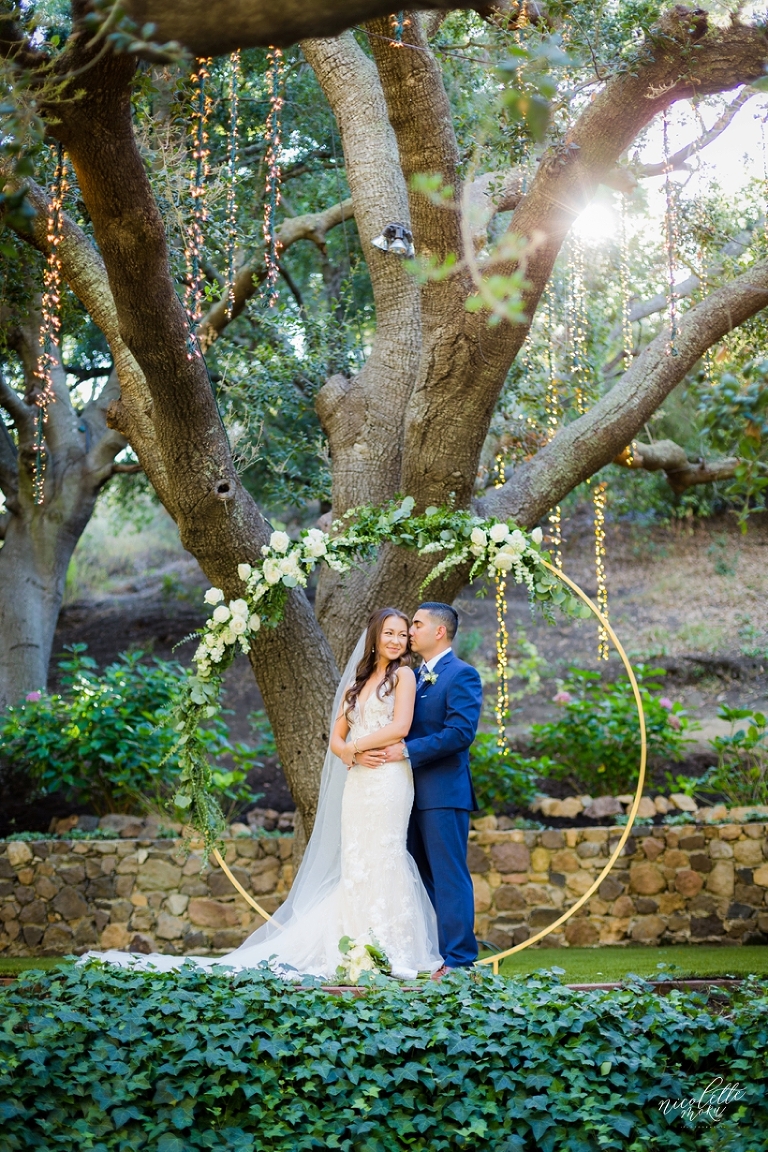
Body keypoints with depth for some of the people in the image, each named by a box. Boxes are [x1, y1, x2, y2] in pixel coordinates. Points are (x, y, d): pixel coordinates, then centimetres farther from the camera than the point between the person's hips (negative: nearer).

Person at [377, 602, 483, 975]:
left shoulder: (462, 675, -7)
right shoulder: (413, 676, 19)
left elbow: (461, 732, -19)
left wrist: (408, 750, -18)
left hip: (443, 793, -9)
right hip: (413, 793, 9)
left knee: (449, 877, -6)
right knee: (419, 877, 12)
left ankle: (458, 960, -3)